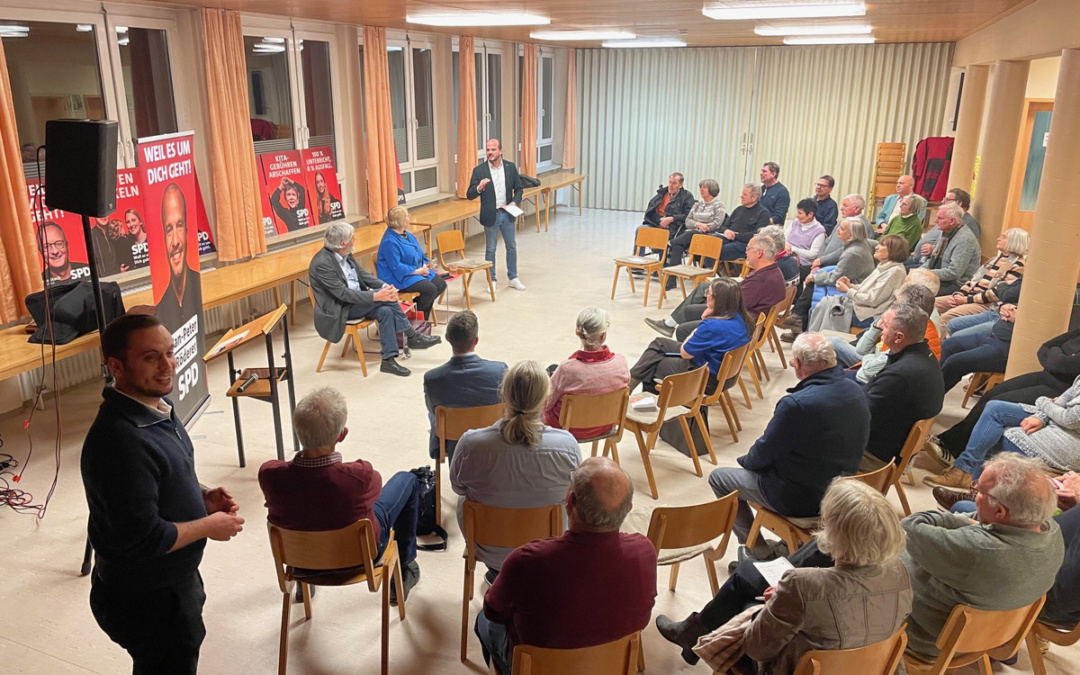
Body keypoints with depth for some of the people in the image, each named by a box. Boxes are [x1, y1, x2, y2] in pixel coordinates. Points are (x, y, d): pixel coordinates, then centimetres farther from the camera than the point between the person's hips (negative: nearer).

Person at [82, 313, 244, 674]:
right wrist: (210, 526, -18)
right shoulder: (121, 441, -34)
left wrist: (201, 496, -3)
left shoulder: (155, 406, -3)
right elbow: (144, 539, -32)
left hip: (171, 580, 9)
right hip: (145, 600, -9)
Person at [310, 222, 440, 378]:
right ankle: (412, 337, -10)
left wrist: (385, 286, -11)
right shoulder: (322, 263, -23)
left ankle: (389, 360, -12)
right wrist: (376, 296, -29)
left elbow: (363, 275, 8)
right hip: (337, 310, -8)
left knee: (385, 311, -18)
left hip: (355, 301, 8)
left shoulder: (345, 254, 3)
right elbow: (343, 294, -25)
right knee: (384, 299, -23)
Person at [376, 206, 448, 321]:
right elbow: (396, 268, -23)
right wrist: (417, 271, -19)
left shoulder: (407, 234, 11)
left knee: (441, 284, -1)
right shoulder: (389, 242, -20)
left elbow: (419, 255, 18)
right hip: (399, 278, -10)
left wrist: (426, 265, -2)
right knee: (430, 289, -25)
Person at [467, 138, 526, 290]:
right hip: (490, 215, -2)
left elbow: (518, 188, 7)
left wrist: (515, 202, -12)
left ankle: (513, 278, 26)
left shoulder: (510, 167, -1)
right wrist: (479, 187, -30)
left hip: (508, 214, 2)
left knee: (512, 247, 12)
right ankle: (492, 280, 20)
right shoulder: (479, 171, -8)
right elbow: (469, 195, -10)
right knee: (490, 249, 7)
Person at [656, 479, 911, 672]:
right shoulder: (899, 573, -22)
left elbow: (757, 648, -24)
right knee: (748, 571, 18)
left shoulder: (802, 585, -39)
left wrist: (776, 602, -6)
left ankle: (696, 632, 43)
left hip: (795, 667, -5)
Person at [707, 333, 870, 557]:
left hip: (802, 500, -8)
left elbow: (763, 453, -17)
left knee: (719, 478, 11)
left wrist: (746, 461, 8)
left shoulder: (797, 404, -32)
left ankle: (759, 552, 15)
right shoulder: (857, 392, -7)